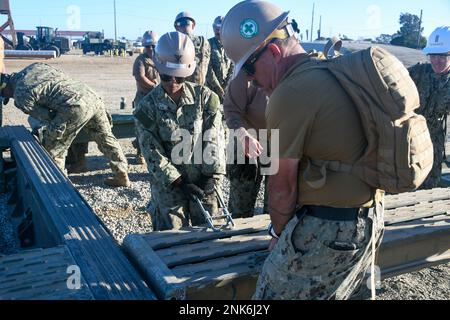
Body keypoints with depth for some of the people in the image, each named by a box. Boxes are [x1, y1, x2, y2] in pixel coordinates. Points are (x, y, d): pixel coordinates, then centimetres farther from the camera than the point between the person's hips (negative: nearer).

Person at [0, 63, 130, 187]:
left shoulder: (20, 95, 2)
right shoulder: (36, 66, 21)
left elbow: (45, 117, 4)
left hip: (76, 107, -8)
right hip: (92, 96, 8)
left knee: (52, 148, 11)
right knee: (106, 138, 19)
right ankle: (122, 175, 26)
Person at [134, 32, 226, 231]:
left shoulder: (204, 97, -2)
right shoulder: (147, 107, -5)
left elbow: (214, 139, -6)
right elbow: (153, 154, -9)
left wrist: (213, 177, -14)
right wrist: (179, 184, -15)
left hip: (203, 182, 1)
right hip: (167, 185, -1)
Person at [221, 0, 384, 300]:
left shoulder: (289, 94, -20)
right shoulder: (333, 72, 9)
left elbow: (282, 187, -13)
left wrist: (279, 234, 4)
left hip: (326, 229, -9)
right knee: (332, 293, 24)